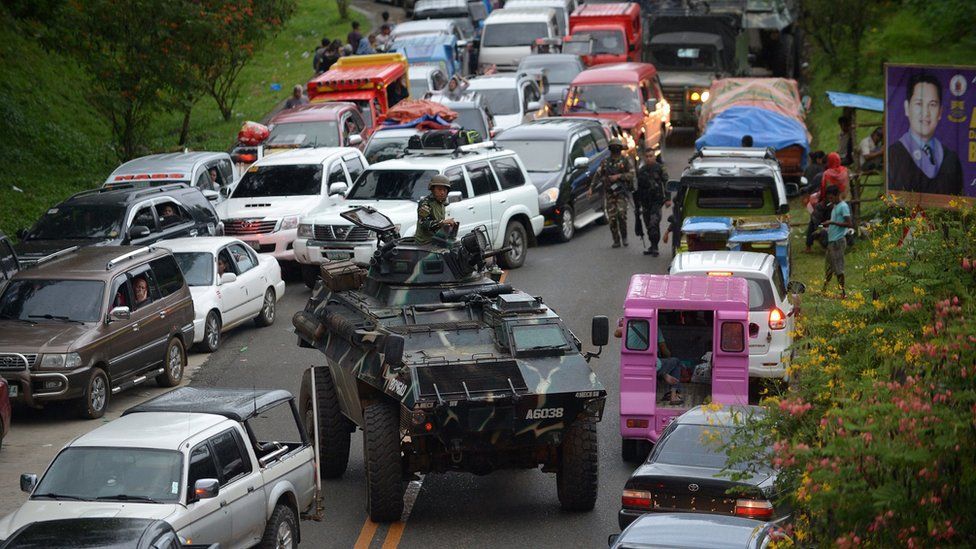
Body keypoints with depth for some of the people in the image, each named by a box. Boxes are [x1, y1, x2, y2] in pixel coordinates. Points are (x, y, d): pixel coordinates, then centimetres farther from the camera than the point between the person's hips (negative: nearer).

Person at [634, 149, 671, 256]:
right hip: (645, 202, 6)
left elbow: (666, 184, -7)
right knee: (648, 225, 7)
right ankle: (653, 247, 17)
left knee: (654, 223, -18)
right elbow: (638, 189, 21)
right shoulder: (641, 171, 15)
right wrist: (637, 205, 21)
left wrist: (668, 199, -19)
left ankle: (654, 247, -15)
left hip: (657, 200, -6)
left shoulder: (660, 168, -1)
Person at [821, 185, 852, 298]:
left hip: (838, 241, -10)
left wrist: (832, 222, -20)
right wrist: (828, 224, 8)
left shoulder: (843, 206, -12)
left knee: (838, 268, -7)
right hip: (831, 240, 10)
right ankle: (824, 290, 20)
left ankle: (843, 292, -1)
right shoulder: (835, 207, 17)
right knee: (829, 266, 14)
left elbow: (849, 224, -18)